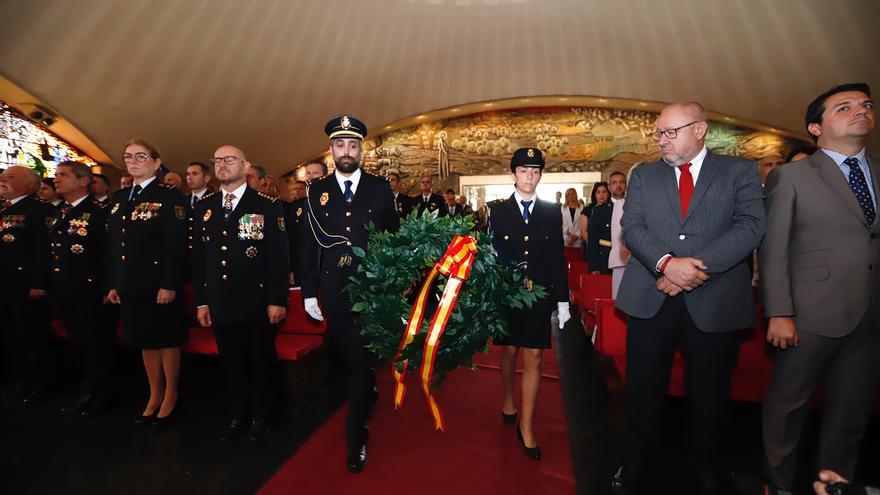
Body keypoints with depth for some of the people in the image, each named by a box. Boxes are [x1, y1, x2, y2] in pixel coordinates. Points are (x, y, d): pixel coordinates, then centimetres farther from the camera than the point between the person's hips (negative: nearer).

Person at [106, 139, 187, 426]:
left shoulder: (169, 196, -8)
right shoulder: (118, 198, 13)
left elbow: (176, 244, -15)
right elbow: (113, 245, 14)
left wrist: (169, 284, -19)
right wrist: (112, 284, 10)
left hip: (159, 284, -7)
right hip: (130, 285, 7)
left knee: (166, 340, 5)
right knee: (144, 341, 15)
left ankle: (170, 396, 22)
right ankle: (155, 395, 29)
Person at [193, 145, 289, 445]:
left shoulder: (267, 205, -4)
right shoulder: (204, 207, 10)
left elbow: (279, 256, -7)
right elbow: (199, 257, 11)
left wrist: (277, 300, -11)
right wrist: (201, 301, 9)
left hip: (257, 302, -4)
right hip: (220, 304, 4)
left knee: (261, 362, 10)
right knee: (231, 363, 15)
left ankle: (260, 416, 30)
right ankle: (238, 415, 35)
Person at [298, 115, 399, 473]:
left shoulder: (380, 188, 2)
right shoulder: (316, 191, 5)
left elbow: (395, 239, 4)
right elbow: (309, 244, 5)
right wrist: (309, 292, 2)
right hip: (334, 292, 2)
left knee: (361, 361, 0)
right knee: (344, 359, 14)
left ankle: (356, 439, 15)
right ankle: (365, 399, 43)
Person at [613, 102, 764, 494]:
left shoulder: (740, 171, 6)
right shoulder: (643, 175, 10)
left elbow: (750, 226, -7)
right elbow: (631, 227, -1)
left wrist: (698, 268, -18)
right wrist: (667, 263, -19)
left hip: (715, 302, -1)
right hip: (650, 299, 1)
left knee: (708, 394, 13)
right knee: (642, 389, 9)